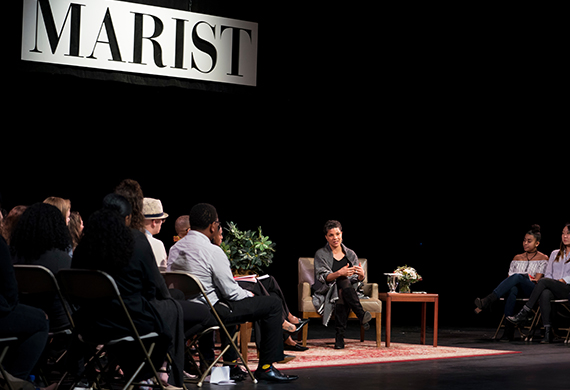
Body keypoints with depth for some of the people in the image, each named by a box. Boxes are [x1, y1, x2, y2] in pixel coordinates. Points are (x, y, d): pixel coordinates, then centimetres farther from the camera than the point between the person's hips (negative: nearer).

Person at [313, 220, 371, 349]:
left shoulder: (350, 254, 13)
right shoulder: (321, 254, 4)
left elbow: (356, 280, 7)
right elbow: (322, 277, -10)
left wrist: (361, 275, -19)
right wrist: (339, 273, -29)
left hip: (344, 292, 3)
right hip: (326, 294, -3)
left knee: (342, 294, -37)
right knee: (343, 281, -35)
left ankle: (340, 336, -43)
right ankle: (361, 315, -48)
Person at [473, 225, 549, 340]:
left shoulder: (543, 259, 12)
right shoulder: (517, 258, 24)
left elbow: (536, 280, 1)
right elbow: (510, 276, 16)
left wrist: (522, 278, -5)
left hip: (533, 290, -3)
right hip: (517, 289, 3)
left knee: (517, 277, -37)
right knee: (512, 290, -39)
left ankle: (486, 302, -49)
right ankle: (509, 331, -47)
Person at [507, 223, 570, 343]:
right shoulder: (555, 253, 26)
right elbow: (548, 274, 19)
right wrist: (549, 279, -3)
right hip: (552, 289, 4)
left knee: (543, 281, -33)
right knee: (544, 294, -36)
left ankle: (524, 313, -32)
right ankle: (548, 331, -42)